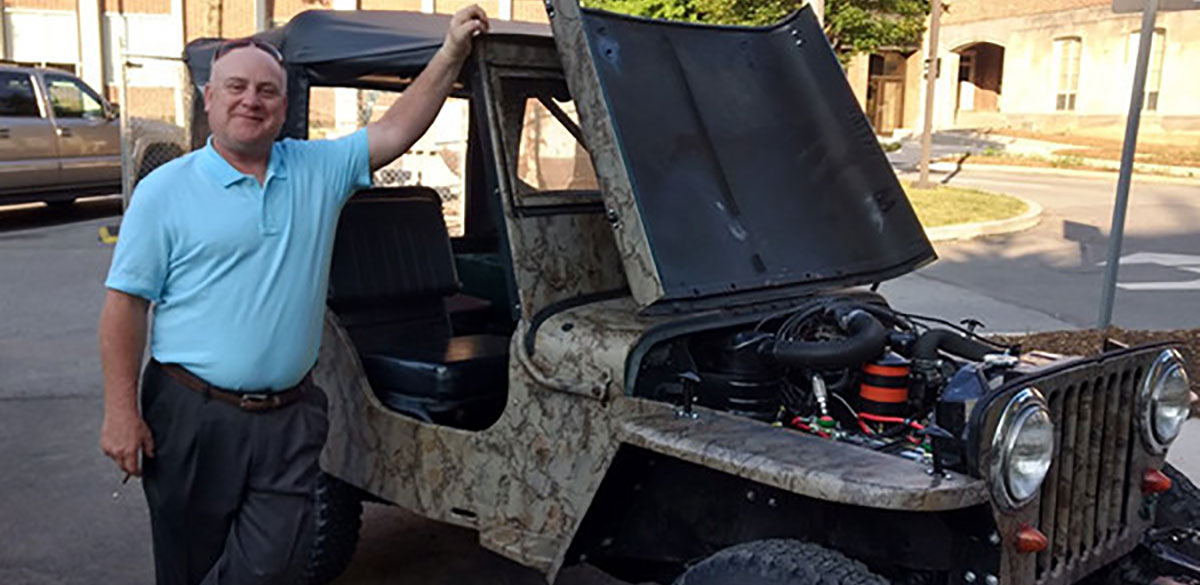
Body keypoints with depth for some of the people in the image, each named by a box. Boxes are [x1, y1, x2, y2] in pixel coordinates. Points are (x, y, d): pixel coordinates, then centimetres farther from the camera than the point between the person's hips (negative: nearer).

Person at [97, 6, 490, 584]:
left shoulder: (319, 170, 6)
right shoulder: (165, 189, -2)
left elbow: (395, 130, 2)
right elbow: (125, 304, -4)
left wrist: (451, 54, -7)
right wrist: (120, 412, -9)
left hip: (290, 417, 2)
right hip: (191, 415, -2)